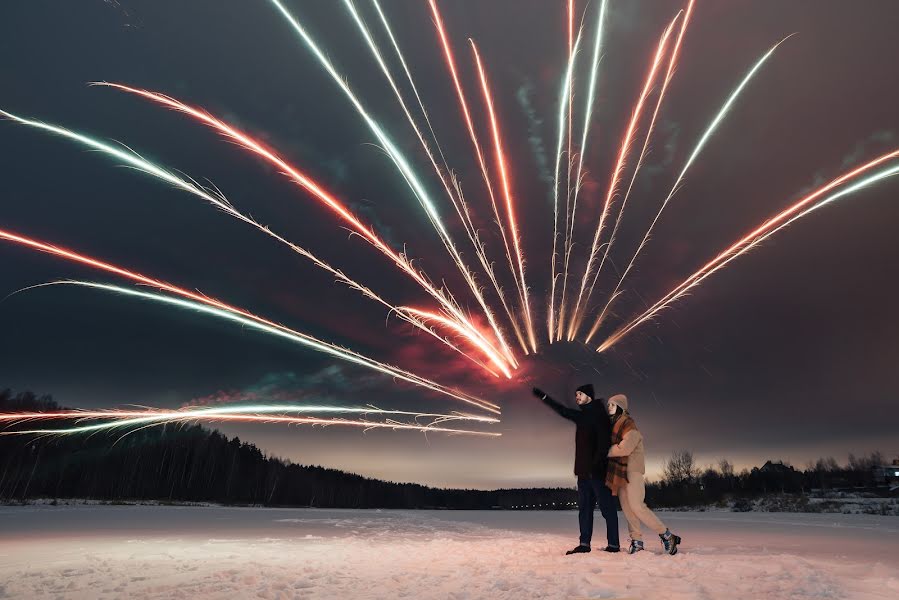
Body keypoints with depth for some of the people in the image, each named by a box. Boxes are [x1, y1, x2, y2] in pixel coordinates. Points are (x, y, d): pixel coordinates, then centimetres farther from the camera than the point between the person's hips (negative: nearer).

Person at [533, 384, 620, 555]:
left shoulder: (599, 414, -8)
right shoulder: (581, 416, 15)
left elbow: (604, 441, -17)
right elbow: (562, 410, 27)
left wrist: (596, 464, -24)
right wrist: (544, 397, 29)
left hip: (597, 470, -8)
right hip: (583, 470, 8)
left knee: (607, 507, -1)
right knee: (584, 508, 8)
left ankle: (613, 544, 4)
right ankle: (584, 543, 12)